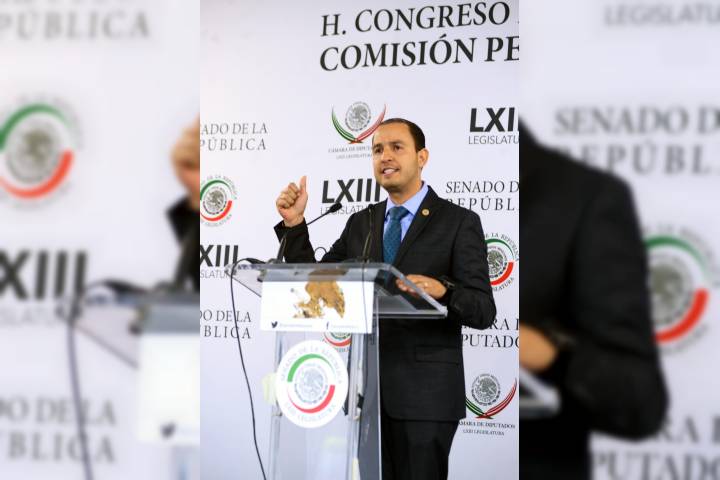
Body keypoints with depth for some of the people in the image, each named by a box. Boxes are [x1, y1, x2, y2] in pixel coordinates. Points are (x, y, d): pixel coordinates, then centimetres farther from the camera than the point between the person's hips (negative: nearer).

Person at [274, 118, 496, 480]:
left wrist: (442, 290, -30)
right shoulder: (360, 223, 12)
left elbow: (483, 311, -10)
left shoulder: (459, 222, -3)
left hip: (425, 391, -4)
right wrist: (294, 223, -1)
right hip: (365, 386, 5)